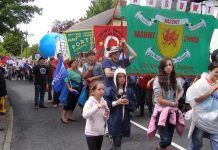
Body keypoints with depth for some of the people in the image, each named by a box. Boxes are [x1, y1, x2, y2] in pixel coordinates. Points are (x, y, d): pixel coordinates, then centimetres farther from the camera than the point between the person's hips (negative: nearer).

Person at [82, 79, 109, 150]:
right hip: (91, 133, -6)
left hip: (100, 132, 6)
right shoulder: (89, 102, -16)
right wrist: (97, 106, -37)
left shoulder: (104, 102, 1)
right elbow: (85, 115, -34)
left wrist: (106, 115, -13)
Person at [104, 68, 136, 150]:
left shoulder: (130, 91, 5)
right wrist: (116, 102, -16)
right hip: (114, 121, -4)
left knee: (116, 143, 14)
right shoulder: (110, 91, -6)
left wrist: (129, 103, -13)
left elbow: (134, 106, 6)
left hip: (125, 121, 4)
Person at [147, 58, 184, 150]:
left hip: (172, 112, 6)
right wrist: (173, 103, -4)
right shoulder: (158, 80, -12)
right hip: (162, 112, -5)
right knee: (165, 140, -13)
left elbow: (181, 91, 25)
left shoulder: (174, 80, 5)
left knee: (169, 140, 11)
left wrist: (177, 100, 6)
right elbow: (160, 100, -15)